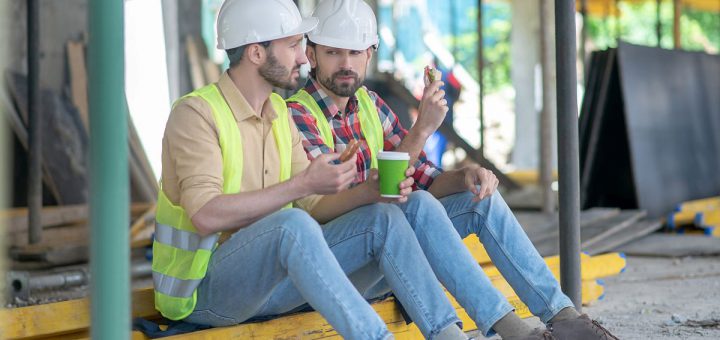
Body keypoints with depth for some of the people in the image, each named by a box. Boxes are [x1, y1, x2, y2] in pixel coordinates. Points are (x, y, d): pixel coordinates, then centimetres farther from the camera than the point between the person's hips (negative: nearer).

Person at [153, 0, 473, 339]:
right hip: (203, 290, -8)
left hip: (267, 277, 8)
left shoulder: (280, 114, 12)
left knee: (384, 220, -8)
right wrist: (302, 183, -25)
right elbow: (206, 215, -26)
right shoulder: (196, 113, -13)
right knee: (292, 224, -36)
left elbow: (312, 206, 9)